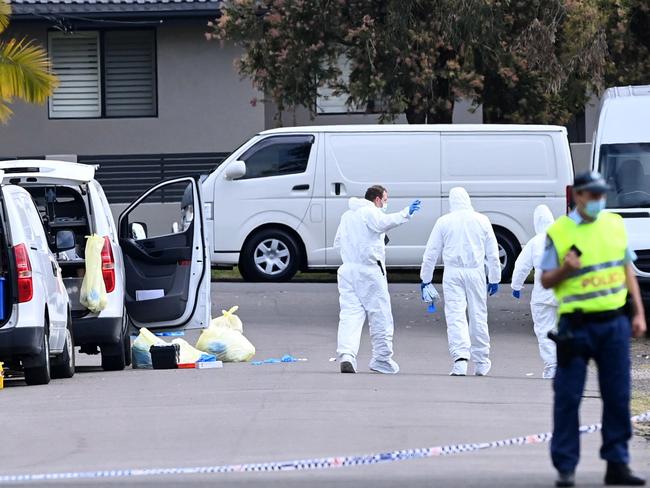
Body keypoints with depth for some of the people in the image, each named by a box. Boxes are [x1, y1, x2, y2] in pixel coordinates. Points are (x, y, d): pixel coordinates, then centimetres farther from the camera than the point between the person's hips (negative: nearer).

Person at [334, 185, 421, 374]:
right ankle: (382, 360, 9)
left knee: (350, 314, -3)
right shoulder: (370, 212, -4)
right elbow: (383, 223, -26)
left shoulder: (347, 216, 21)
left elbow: (338, 243, 26)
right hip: (370, 270, -6)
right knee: (380, 316, 4)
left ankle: (346, 354, -24)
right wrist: (405, 214, -31)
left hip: (348, 270, 6)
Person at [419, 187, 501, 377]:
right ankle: (481, 363, 19)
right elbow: (492, 253, 9)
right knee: (478, 316, 11)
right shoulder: (481, 220, 5)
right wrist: (494, 279, 17)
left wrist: (425, 279, 12)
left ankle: (460, 357, -22)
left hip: (452, 273, -2)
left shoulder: (444, 222, 1)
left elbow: (431, 252, 4)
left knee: (455, 316, -5)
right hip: (476, 272, 2)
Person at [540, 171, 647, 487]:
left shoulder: (616, 224, 10)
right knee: (568, 396, -2)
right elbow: (546, 281, 2)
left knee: (617, 396, 5)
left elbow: (627, 271, 16)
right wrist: (565, 269, -19)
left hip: (615, 322, 4)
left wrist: (638, 313, 11)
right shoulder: (559, 232, -2)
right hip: (577, 325, -3)